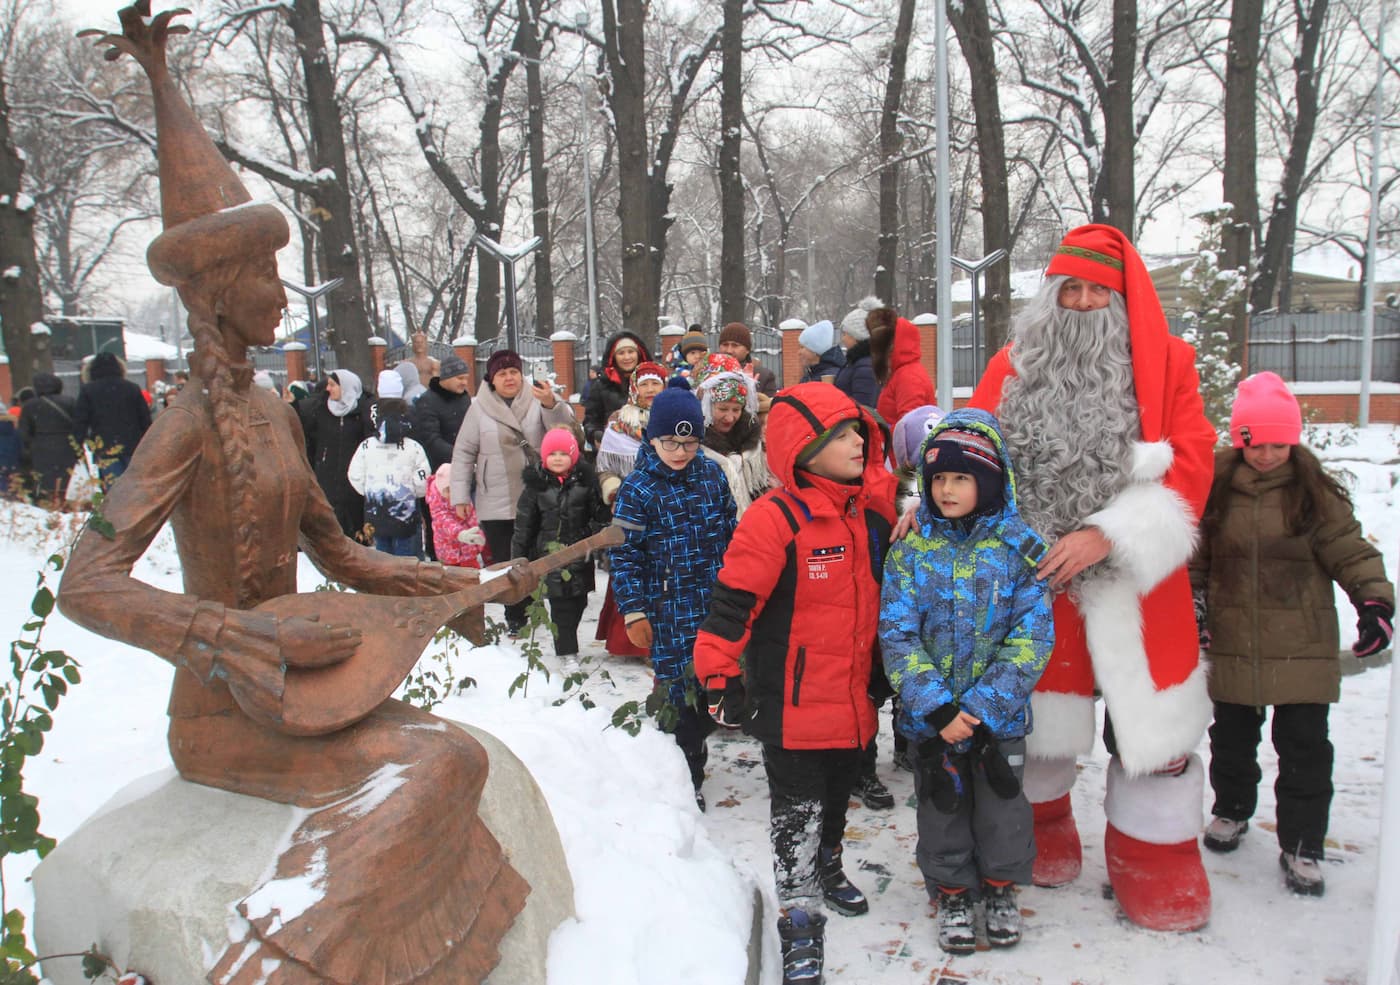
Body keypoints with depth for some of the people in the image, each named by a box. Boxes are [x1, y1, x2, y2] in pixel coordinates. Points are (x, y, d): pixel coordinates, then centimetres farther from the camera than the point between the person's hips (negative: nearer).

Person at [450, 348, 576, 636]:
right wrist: (460, 496, 1)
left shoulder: (538, 399, 0)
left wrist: (551, 404, -34)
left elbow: (566, 426, -14)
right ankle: (516, 621, 20)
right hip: (496, 504, 1)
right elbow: (463, 453, 5)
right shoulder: (479, 408, 2)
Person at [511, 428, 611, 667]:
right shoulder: (536, 484, 0)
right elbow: (524, 524, 5)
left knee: (578, 600, 8)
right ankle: (567, 651, 1)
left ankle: (565, 639, 30)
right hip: (550, 553, -1)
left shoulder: (585, 481, 0)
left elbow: (601, 515, 6)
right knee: (561, 603, -6)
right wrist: (518, 556, 5)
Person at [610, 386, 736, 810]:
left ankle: (693, 743, 38)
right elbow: (624, 553, -7)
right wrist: (633, 611, -10)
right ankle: (687, 774, 16)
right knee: (682, 688, -1)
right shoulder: (638, 487, -8)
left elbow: (730, 532, 15)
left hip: (717, 604, 5)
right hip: (669, 611, -4)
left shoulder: (711, 473, 5)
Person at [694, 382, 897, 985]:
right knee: (797, 806, 5)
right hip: (792, 701, -7)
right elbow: (733, 601, -19)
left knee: (838, 791, 25)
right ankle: (799, 915, 19)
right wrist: (720, 675, -18)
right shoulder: (776, 518, -20)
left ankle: (826, 866, 49)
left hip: (854, 695, 7)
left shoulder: (872, 509, 1)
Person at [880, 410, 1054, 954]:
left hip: (1000, 714, 0)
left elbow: (1031, 637, -10)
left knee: (1001, 803, 14)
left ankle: (1000, 887, 38)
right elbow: (897, 635, -8)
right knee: (943, 805, 14)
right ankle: (951, 893, 35)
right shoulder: (911, 549, -4)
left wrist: (982, 705, -19)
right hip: (932, 715, 1)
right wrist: (937, 706, -19)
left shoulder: (1020, 546, -7)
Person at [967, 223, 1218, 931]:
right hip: (1030, 578, 2)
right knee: (1030, 709, 15)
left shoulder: (1166, 364, 0)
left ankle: (1155, 870, 24)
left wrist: (1109, 535, -19)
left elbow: (1188, 464, -8)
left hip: (1133, 576, -1)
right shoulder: (1012, 366, 5)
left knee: (1150, 720, 3)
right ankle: (1038, 837, 40)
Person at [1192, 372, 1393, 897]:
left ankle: (1302, 846, 15)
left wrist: (1375, 599, -19)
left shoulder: (1315, 491, -5)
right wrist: (1193, 601, -3)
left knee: (1304, 749, 1)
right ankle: (1231, 810, 41)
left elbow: (1350, 551, -5)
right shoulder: (1215, 488, -2)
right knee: (1232, 739, 18)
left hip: (1302, 650, -2)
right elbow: (1194, 556, 6)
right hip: (1231, 645, 2)